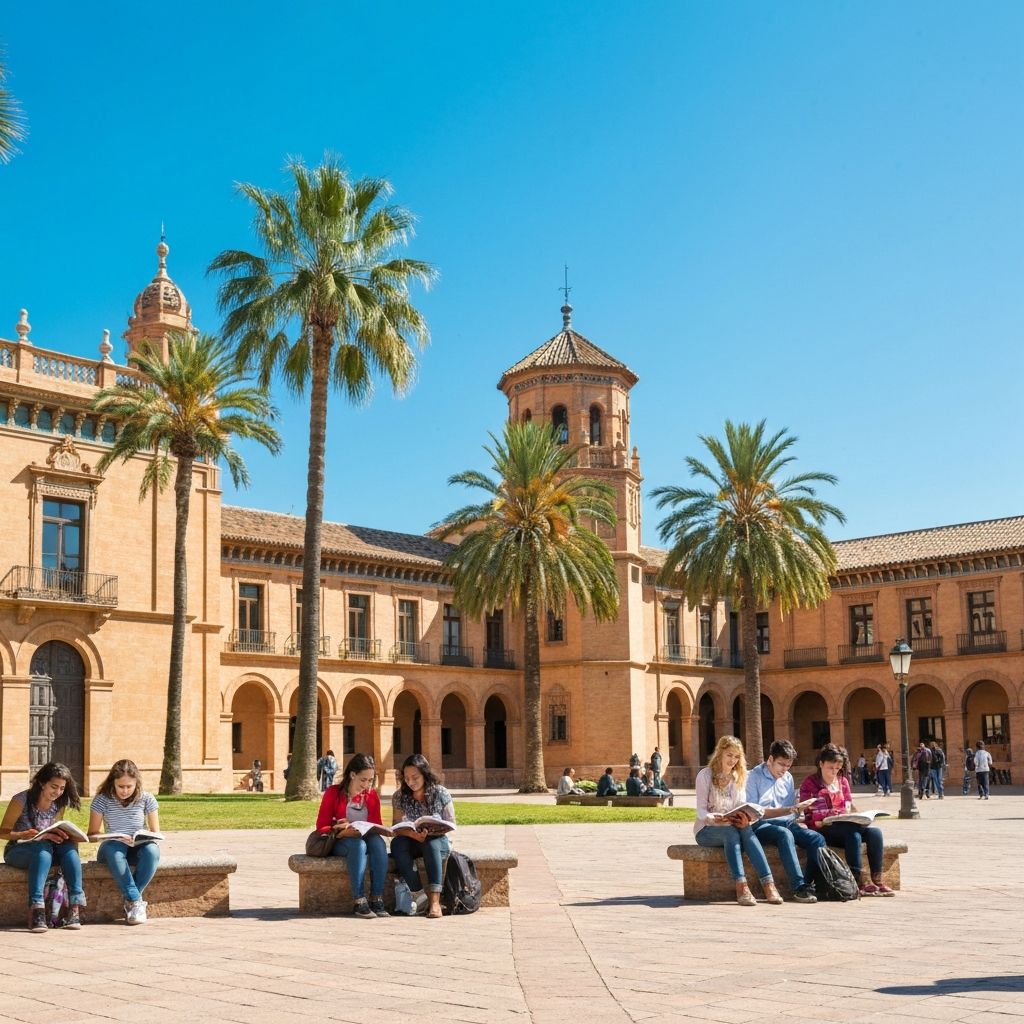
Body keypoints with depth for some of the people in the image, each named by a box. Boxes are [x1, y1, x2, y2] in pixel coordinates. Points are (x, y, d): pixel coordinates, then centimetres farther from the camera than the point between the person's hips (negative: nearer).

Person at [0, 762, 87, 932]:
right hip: (17, 851, -4)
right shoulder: (22, 800, -11)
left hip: (46, 850, 4)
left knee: (68, 846, -28)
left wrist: (60, 836, -14)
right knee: (43, 848, -37)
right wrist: (24, 834, -26)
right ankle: (36, 910, -48)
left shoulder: (59, 804, 3)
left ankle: (75, 908, -37)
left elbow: (56, 834, 10)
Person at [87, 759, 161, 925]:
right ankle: (135, 901, -38)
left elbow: (156, 833, 4)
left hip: (139, 849, 1)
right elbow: (92, 834, -5)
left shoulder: (147, 799, -1)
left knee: (152, 850, -35)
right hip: (114, 849, -1)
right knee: (113, 848, -39)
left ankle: (130, 900, -26)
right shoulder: (102, 799, -4)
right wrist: (116, 838, -24)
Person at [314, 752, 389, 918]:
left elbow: (377, 825, 5)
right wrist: (343, 832, -24)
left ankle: (377, 900, -35)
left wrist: (357, 829, -16)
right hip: (340, 842, -3)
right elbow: (321, 826, -4)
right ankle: (359, 902, -40)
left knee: (378, 842, -33)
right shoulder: (333, 792, -1)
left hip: (365, 838, 3)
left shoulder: (372, 795, 8)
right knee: (358, 845, -37)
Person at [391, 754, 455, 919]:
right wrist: (413, 835, -25)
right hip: (412, 843, 2)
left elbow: (451, 824, -4)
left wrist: (430, 832, -23)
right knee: (397, 843, -32)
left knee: (431, 843, -37)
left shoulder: (440, 793, -4)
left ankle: (434, 899, -46)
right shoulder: (399, 796, 1)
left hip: (438, 842, -2)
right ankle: (419, 897, -36)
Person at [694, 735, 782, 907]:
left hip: (732, 827, 3)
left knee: (746, 830, -32)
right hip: (707, 829, -3)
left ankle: (768, 884, -44)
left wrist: (745, 819, -22)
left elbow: (742, 807, 3)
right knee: (731, 832, -36)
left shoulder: (740, 777, 13)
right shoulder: (705, 775, -1)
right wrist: (715, 819, -32)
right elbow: (701, 810, -8)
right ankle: (741, 887, -48)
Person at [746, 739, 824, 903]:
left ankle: (810, 884, -20)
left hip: (786, 823, 6)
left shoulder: (788, 778, 18)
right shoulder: (754, 776, -1)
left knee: (818, 839, -21)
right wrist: (785, 810, -16)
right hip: (761, 825, -6)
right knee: (785, 834, -38)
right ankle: (799, 887, -39)